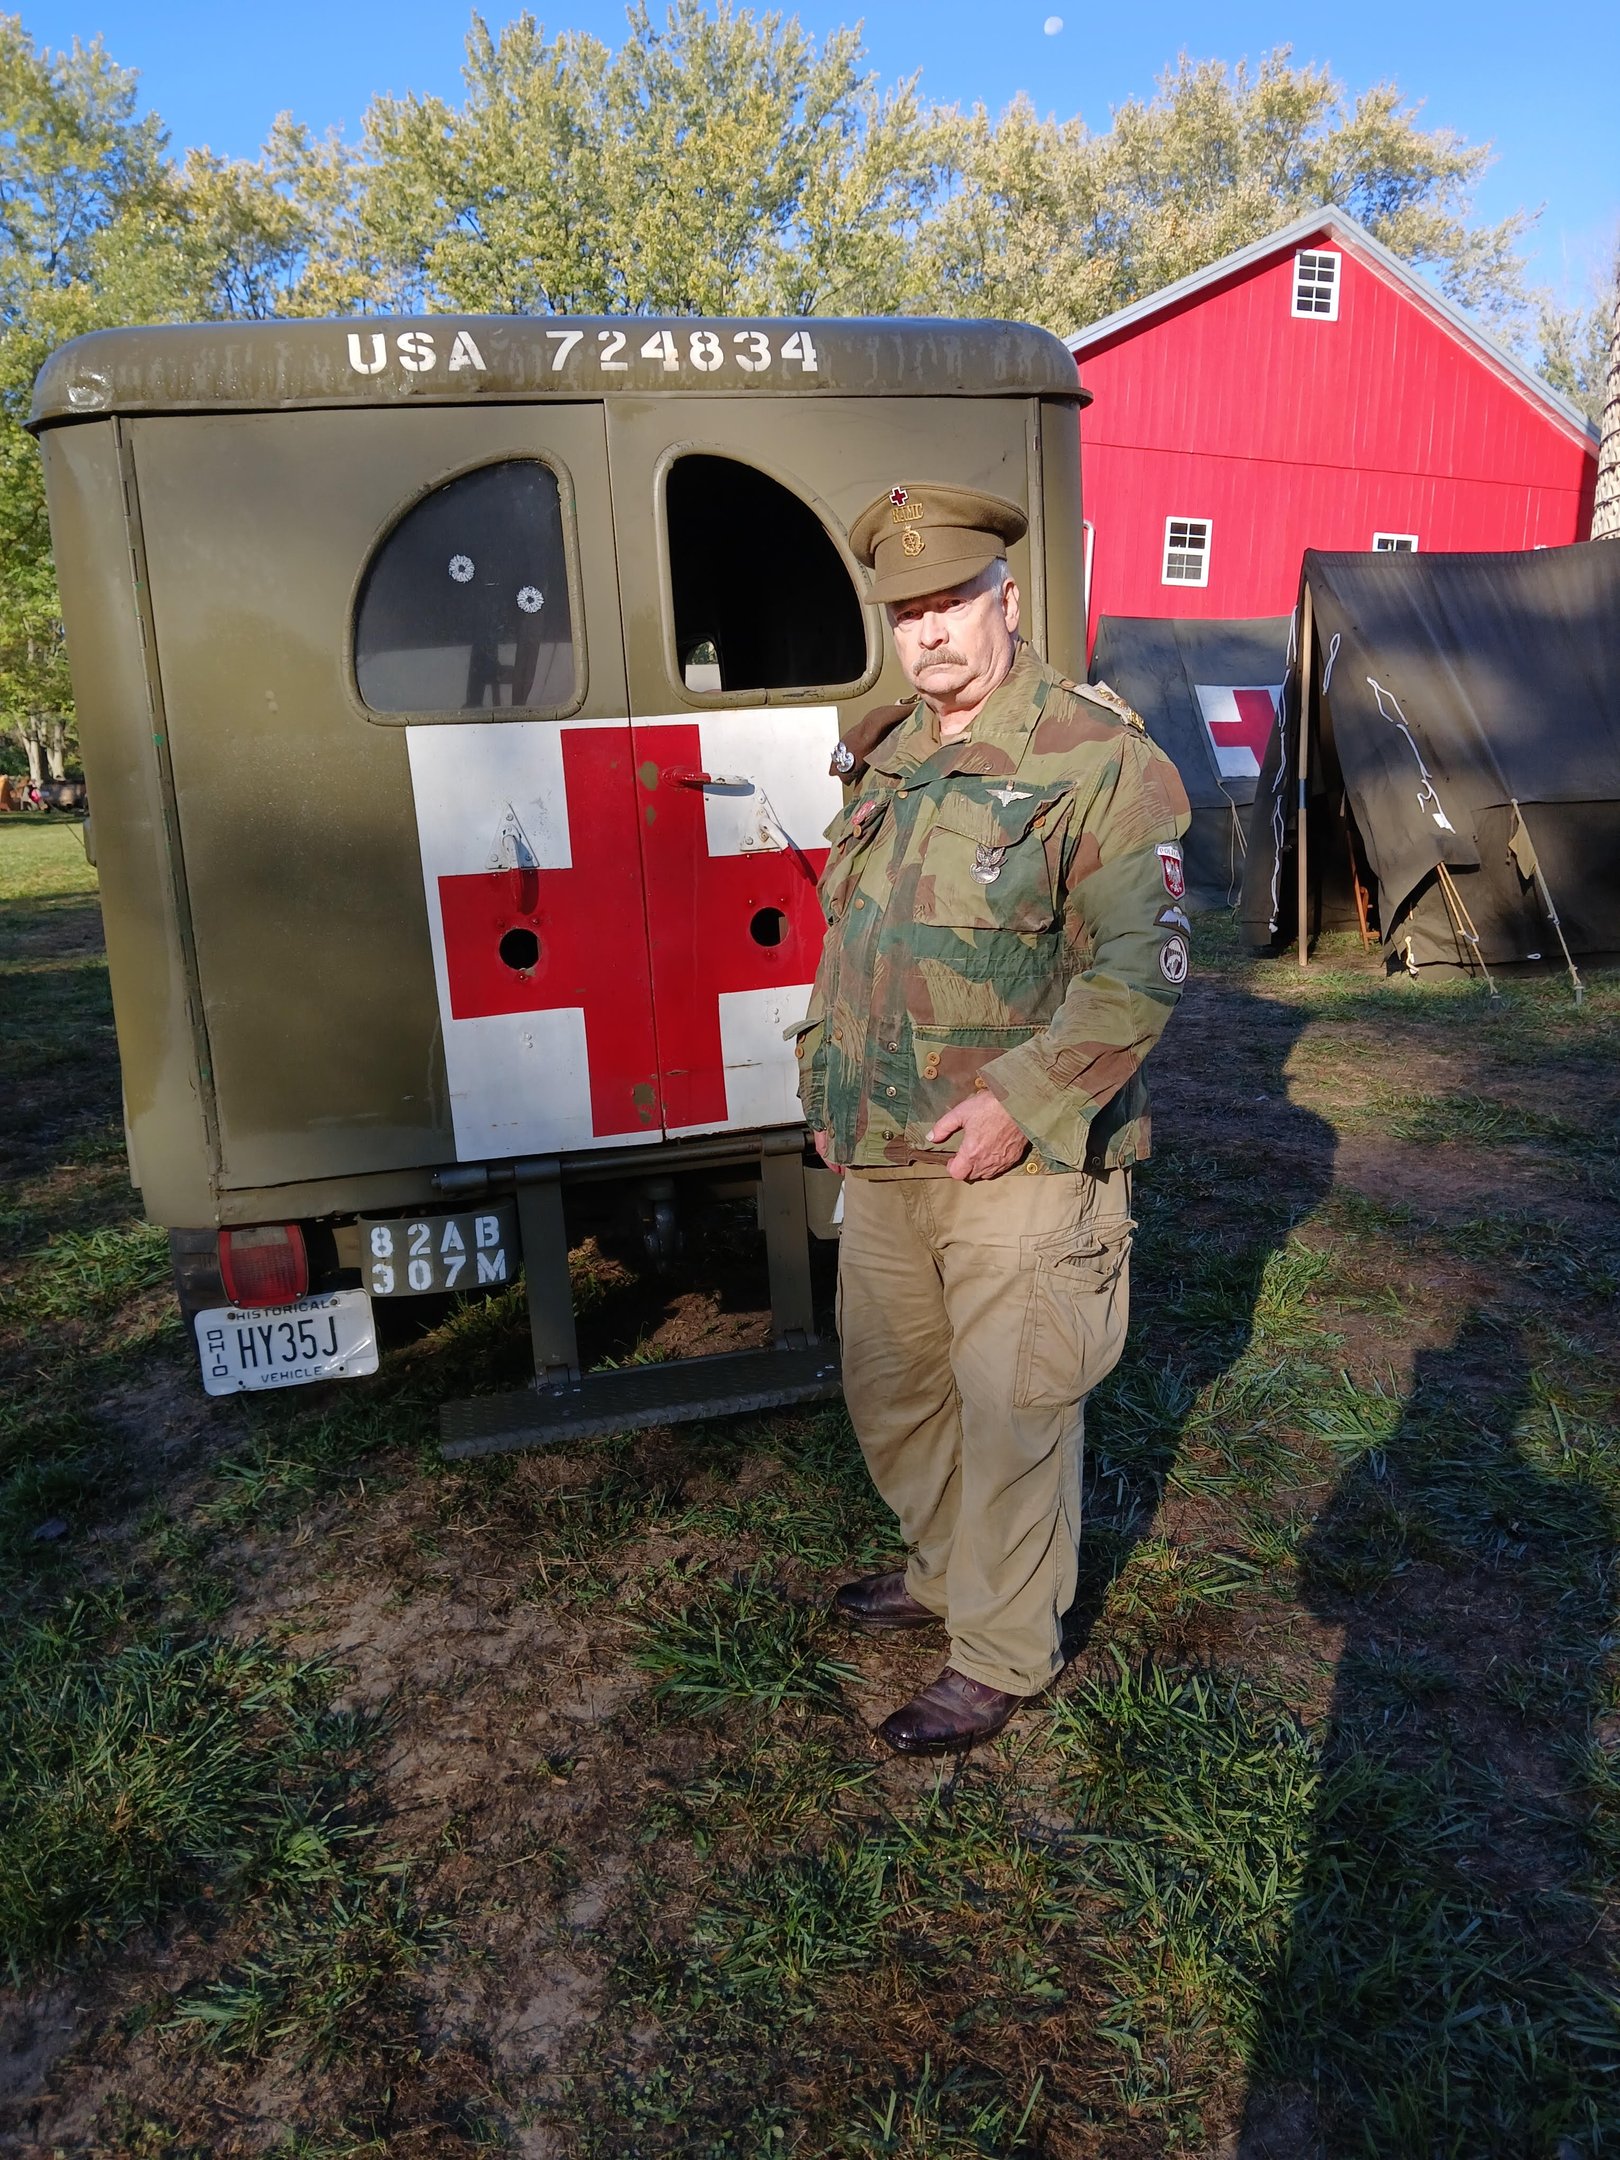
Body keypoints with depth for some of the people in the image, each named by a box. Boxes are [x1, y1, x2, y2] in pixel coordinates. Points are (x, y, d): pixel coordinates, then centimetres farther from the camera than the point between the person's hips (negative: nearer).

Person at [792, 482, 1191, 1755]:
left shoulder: (1098, 757, -11)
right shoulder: (885, 757, 11)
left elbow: (1141, 966, -16)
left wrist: (1025, 1100, -23)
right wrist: (827, 1081, 14)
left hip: (1021, 1166, -7)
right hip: (881, 1157, 8)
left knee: (1011, 1411, 5)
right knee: (888, 1386, 20)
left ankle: (1004, 1654, 26)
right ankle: (945, 1570, 45)